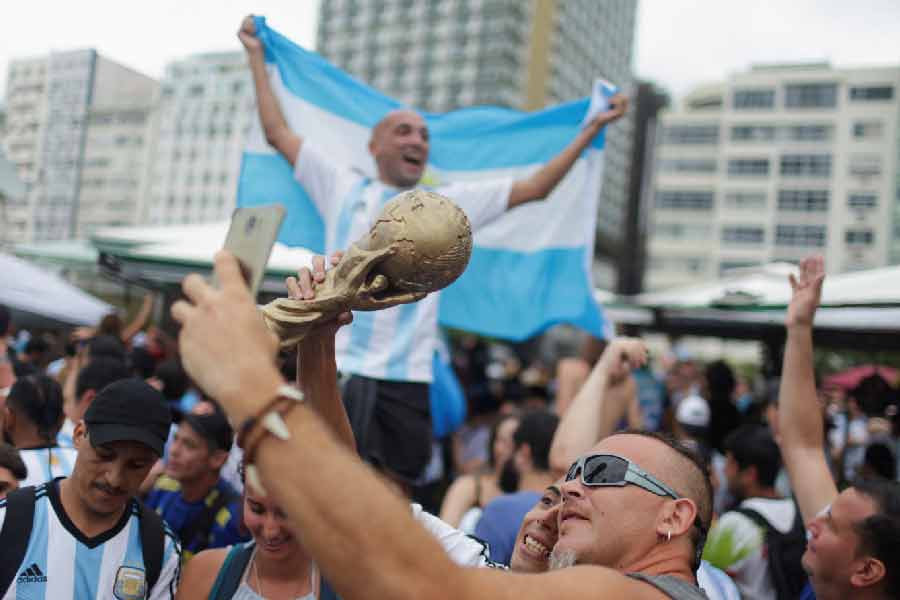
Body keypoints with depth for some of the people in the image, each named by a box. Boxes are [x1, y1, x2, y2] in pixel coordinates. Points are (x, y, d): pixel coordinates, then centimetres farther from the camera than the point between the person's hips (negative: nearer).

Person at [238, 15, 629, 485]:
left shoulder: (450, 205, 13)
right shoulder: (344, 190, 11)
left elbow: (535, 187, 14)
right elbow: (277, 133, 15)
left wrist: (593, 128, 13)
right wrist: (256, 55, 20)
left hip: (406, 380, 1)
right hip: (336, 372, -1)